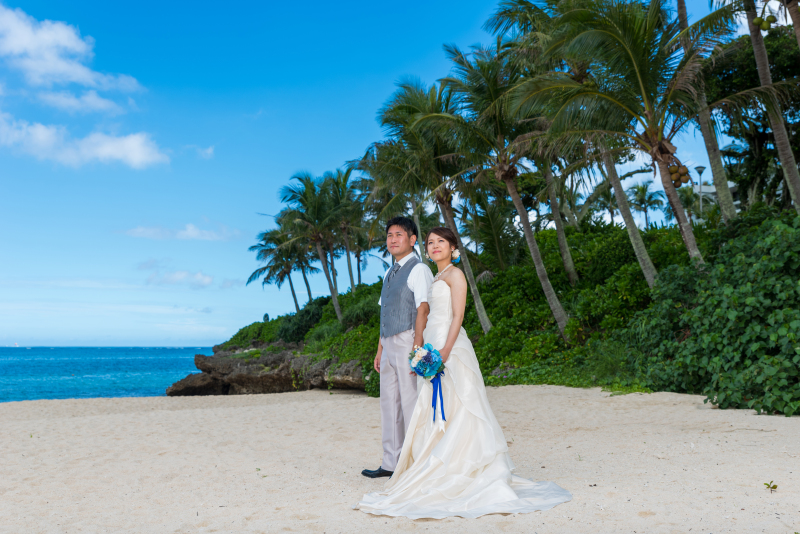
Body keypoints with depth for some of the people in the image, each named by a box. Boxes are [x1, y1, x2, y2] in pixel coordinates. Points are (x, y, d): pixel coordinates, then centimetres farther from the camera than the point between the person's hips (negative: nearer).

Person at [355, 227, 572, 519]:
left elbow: (457, 316, -13)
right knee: (434, 414, 7)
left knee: (453, 412, -7)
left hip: (450, 348, -9)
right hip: (432, 348, 9)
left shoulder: (455, 274, -4)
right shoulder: (435, 279, 21)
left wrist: (445, 351, -22)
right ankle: (440, 475, 11)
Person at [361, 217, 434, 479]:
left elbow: (423, 311, -15)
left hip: (407, 342, -9)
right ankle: (391, 463, 19)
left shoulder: (418, 270, -7)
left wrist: (416, 349, -22)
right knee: (389, 403, 11)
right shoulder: (389, 273, 19)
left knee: (411, 403, -4)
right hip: (389, 344, 9)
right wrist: (379, 350, 19)